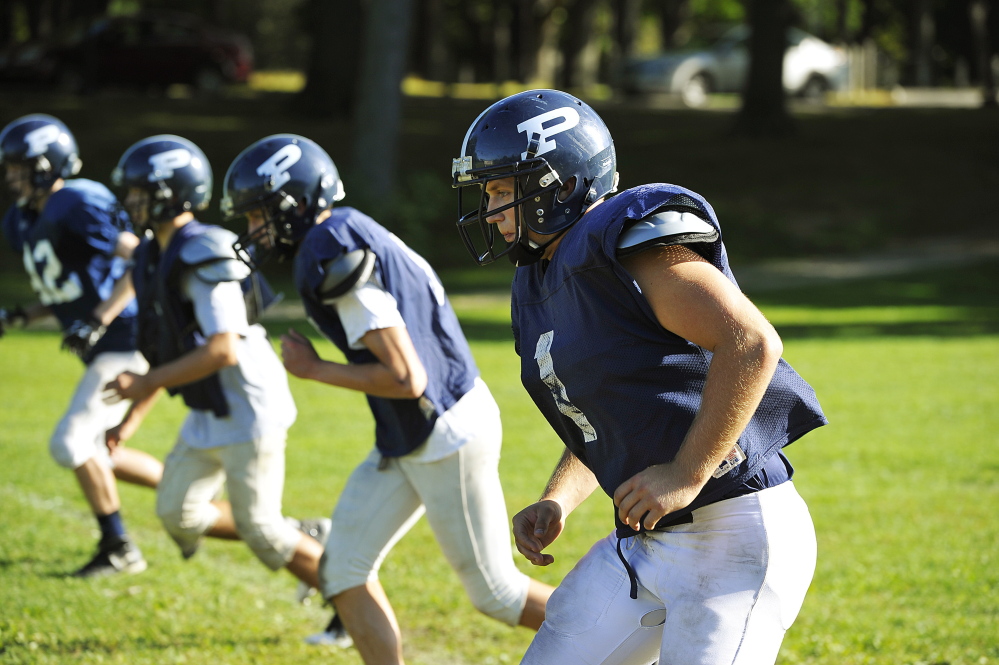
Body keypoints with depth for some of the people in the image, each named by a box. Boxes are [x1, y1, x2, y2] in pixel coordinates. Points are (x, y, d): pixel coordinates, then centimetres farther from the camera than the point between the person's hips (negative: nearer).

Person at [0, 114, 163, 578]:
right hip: (107, 351, 10)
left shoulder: (78, 204, -16)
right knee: (92, 451, 15)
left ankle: (118, 549, -2)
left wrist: (97, 321, -24)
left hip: (126, 342, -10)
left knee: (71, 443, -11)